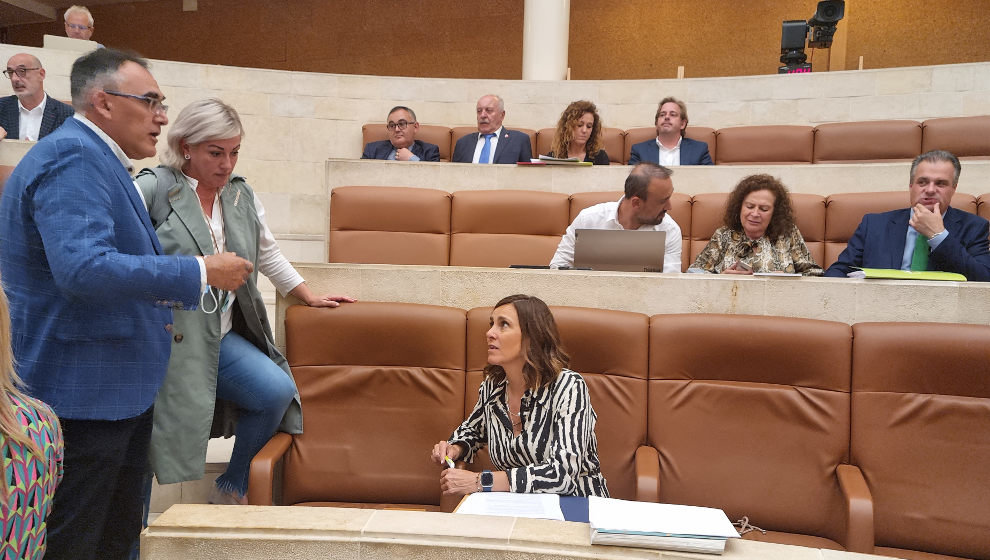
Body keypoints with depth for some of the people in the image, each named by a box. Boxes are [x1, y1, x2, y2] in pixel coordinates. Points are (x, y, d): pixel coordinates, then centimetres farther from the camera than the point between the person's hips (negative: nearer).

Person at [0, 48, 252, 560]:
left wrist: (158, 314, 17)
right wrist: (200, 272, -26)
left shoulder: (93, 157, 15)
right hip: (85, 391, -10)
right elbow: (83, 268, -33)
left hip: (118, 386, 11)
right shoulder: (72, 158, -19)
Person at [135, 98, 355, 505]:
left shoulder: (242, 195, 14)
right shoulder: (154, 189, -6)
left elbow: (268, 255, 24)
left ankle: (231, 490, 8)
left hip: (220, 336, 6)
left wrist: (310, 297, 27)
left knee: (278, 392, -12)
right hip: (168, 337, -5)